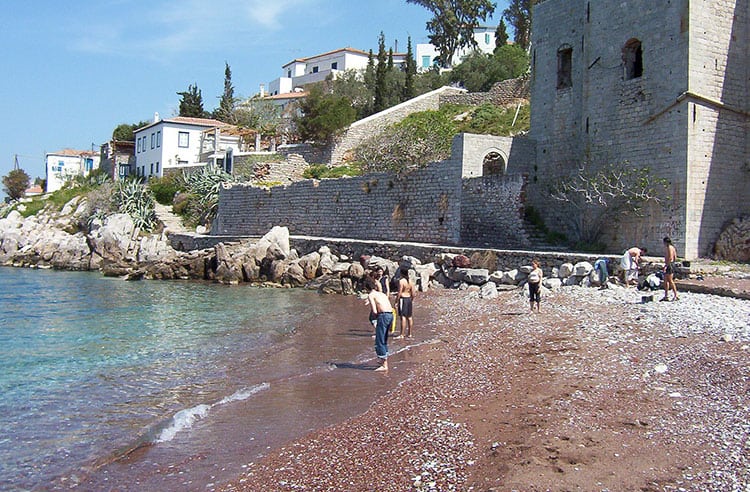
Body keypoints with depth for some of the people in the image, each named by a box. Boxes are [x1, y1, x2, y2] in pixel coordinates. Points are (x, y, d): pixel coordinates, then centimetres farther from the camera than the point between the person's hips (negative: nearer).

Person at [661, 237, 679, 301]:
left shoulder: (669, 247, -13)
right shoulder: (672, 247, 17)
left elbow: (670, 258, -22)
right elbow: (675, 258, 19)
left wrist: (666, 265, -22)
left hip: (669, 265, -10)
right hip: (672, 264, 10)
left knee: (670, 281, -8)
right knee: (666, 280, 12)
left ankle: (676, 296, -6)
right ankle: (666, 296, 15)